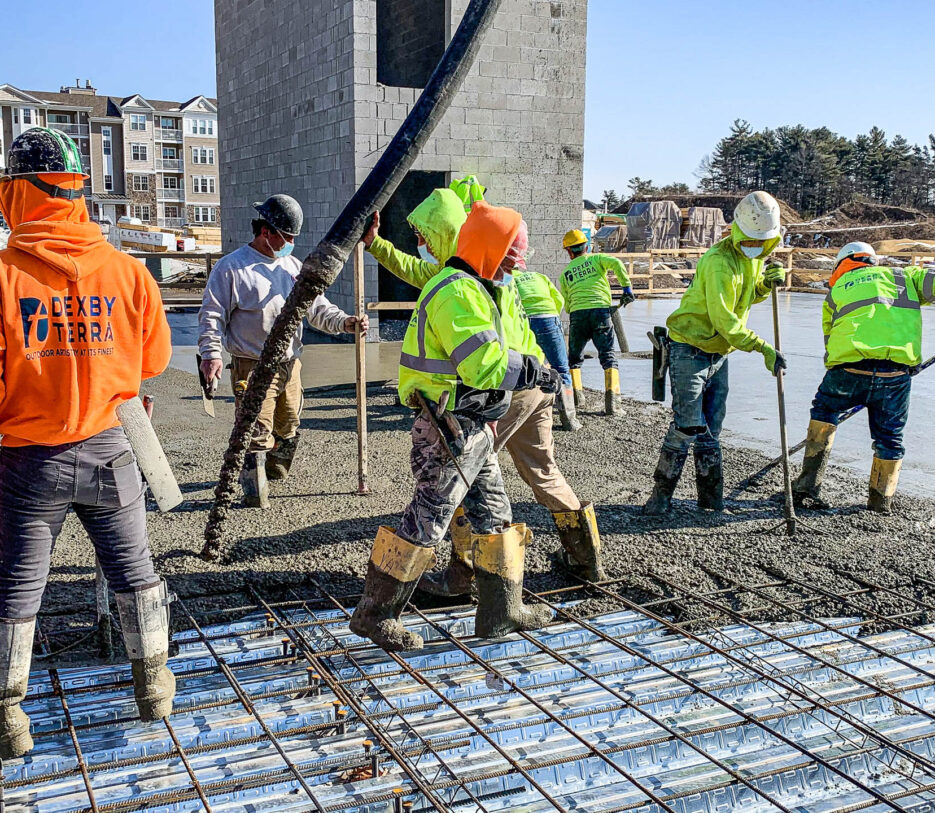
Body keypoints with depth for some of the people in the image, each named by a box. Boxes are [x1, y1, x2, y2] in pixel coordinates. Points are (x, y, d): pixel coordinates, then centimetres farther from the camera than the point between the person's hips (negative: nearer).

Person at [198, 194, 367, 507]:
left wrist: (344, 322, -5)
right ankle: (255, 492, 1)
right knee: (257, 431, -10)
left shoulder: (293, 266, 12)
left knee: (289, 428, 19)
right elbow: (213, 314, -8)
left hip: (290, 365, 7)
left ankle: (276, 471, 41)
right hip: (253, 367, -7)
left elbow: (316, 307, 13)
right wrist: (211, 353, -20)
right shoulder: (231, 267, -7)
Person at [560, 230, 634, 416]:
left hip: (577, 315, 1)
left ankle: (575, 393, 11)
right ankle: (612, 397, -15)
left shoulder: (565, 273, 20)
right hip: (601, 309, -1)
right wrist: (626, 287, -5)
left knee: (574, 358, 18)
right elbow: (616, 263, -6)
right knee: (608, 357, 0)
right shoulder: (596, 259, 15)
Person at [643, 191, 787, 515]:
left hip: (719, 353, 8)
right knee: (687, 426, -10)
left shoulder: (756, 255, 6)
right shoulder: (720, 261, -23)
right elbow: (724, 321, -26)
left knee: (710, 429, 11)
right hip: (689, 348, -8)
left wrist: (767, 283, -2)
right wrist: (763, 348, -26)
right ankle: (661, 495, 2)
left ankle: (711, 499, 19)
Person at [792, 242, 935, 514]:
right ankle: (882, 503, 26)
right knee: (890, 436, 17)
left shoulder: (835, 291, 26)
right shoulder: (903, 276, 24)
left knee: (824, 412, 25)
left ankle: (808, 486, 22)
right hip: (897, 368, 0)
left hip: (849, 365, 1)